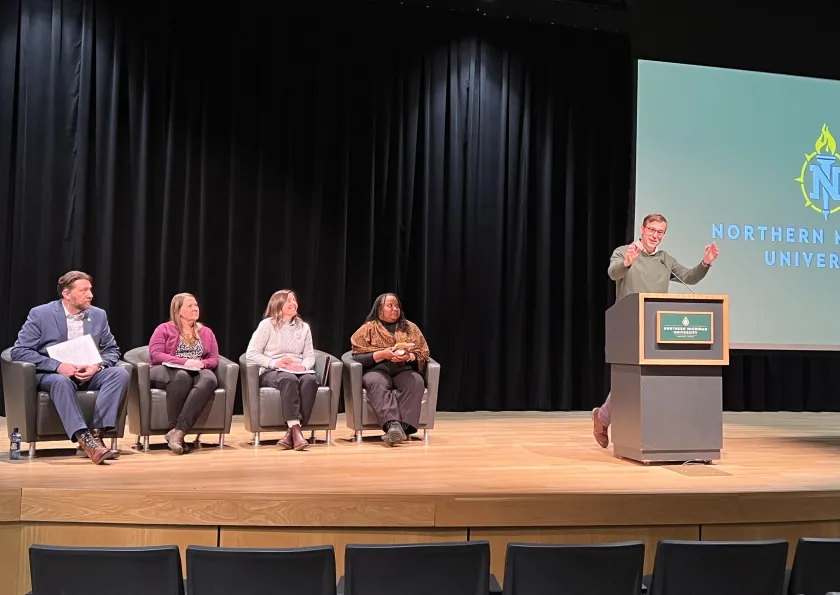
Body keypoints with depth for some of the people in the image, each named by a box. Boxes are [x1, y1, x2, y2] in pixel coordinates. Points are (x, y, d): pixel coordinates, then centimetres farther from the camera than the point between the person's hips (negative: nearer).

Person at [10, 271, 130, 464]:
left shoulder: (98, 315, 5)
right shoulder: (40, 314, -6)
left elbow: (112, 350, 10)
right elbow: (19, 351, -10)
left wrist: (97, 366, -15)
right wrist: (57, 366, -23)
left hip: (89, 374, 4)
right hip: (52, 374, -4)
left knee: (120, 373, -26)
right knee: (61, 381, -40)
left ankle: (95, 433, -33)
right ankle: (85, 439, -47)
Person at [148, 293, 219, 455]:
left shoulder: (206, 332, 23)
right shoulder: (164, 329, 11)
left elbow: (214, 359, 15)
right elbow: (155, 354, -3)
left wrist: (202, 363, -10)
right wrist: (184, 362, -17)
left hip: (197, 372, 3)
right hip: (166, 371, -3)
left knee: (210, 379, -36)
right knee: (182, 376, -42)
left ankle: (178, 431, -44)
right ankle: (174, 429, -35)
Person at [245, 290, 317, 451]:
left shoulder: (303, 327, 17)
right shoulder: (267, 324, 4)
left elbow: (309, 355, 10)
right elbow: (251, 354, -3)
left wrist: (304, 366, -14)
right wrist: (274, 363, -18)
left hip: (298, 372, 3)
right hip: (270, 372, -3)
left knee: (310, 380, -34)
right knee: (289, 379, -39)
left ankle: (292, 431, -36)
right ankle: (295, 429, -45)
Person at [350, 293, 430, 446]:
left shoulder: (410, 327, 20)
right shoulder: (368, 328, 12)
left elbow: (424, 355, 13)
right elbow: (358, 357, 2)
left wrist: (409, 357, -9)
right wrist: (381, 354, -12)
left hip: (404, 370, 2)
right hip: (378, 370, -2)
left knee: (416, 382, -34)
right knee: (375, 383, -39)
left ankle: (404, 427, -45)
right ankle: (393, 424, -55)